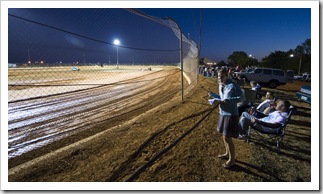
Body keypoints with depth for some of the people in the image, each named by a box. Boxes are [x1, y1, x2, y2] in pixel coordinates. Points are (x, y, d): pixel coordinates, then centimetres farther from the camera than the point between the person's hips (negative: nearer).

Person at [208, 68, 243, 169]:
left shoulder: (233, 85, -17)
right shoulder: (220, 86, 8)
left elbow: (241, 97, -17)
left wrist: (228, 100, -27)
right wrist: (213, 95, 3)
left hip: (231, 114, -8)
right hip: (223, 113, 9)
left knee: (227, 137, -2)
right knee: (224, 135, 19)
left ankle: (232, 160, 15)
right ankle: (227, 153, 39)